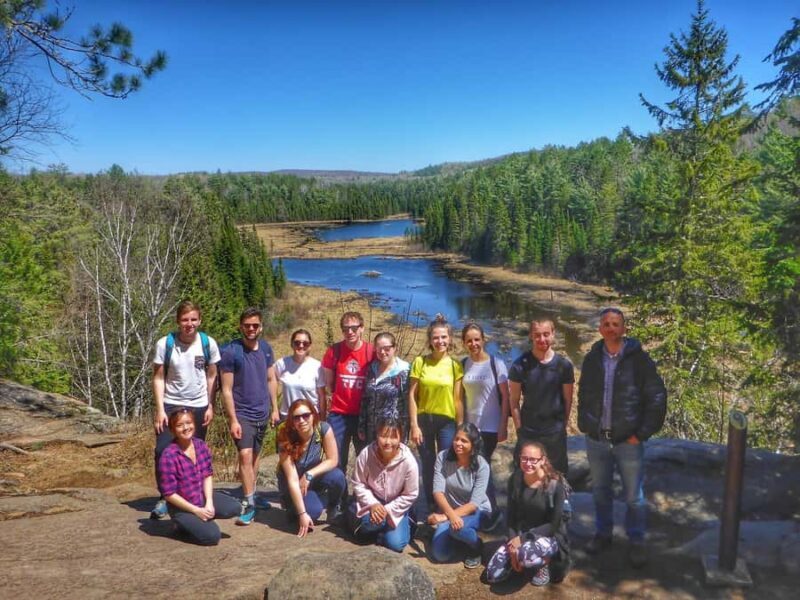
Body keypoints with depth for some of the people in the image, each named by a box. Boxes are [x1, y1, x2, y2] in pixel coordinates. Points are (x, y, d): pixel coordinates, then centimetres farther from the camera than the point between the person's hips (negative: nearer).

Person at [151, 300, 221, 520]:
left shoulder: (208, 344, -7)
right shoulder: (165, 344, -10)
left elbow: (212, 376, 2)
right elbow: (158, 378, -5)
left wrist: (210, 406, -1)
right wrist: (160, 409, -10)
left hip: (198, 407, 1)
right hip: (170, 405, -1)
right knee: (163, 451, -4)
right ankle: (164, 498, 13)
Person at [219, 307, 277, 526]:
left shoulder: (266, 348, 3)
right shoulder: (230, 352, -12)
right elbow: (227, 390, -12)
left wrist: (275, 408, 8)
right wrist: (233, 420, -15)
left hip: (262, 413, 5)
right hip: (242, 414, -5)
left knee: (255, 455, 14)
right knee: (245, 455, -15)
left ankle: (251, 494, 28)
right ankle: (249, 504, -7)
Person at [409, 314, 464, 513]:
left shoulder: (455, 366, 0)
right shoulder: (420, 362, -2)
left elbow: (457, 399, 1)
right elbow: (412, 395, -1)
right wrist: (414, 425, -6)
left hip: (447, 421, 0)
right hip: (424, 420, 0)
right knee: (428, 467, 10)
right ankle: (431, 509, 24)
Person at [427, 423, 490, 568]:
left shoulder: (481, 466, -20)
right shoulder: (443, 457, -15)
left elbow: (474, 504, -23)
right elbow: (438, 491, -20)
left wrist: (444, 517, -32)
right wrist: (451, 514, -39)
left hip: (476, 511, -3)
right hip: (449, 510, 3)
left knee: (456, 527, -35)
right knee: (440, 555, -14)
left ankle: (477, 547, -2)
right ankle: (460, 537, 18)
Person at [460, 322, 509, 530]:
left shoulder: (496, 364, -7)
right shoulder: (463, 365, 4)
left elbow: (505, 396, -7)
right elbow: (460, 396, 9)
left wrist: (503, 426, -9)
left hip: (490, 427, -4)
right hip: (469, 426, 4)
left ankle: (492, 511, 17)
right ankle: (491, 511, 27)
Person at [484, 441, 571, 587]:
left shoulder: (555, 485, -20)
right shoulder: (515, 480, -8)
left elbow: (553, 525, -17)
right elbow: (511, 516, -2)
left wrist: (523, 539, -22)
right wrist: (513, 543, -15)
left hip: (550, 537, -4)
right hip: (520, 535, 4)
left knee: (526, 553, -37)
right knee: (493, 575, -9)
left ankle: (544, 564, -3)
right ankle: (521, 556, 16)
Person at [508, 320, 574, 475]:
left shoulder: (564, 365, -4)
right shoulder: (520, 365, -7)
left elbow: (568, 400, 3)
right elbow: (514, 401, -2)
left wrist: (562, 425, 3)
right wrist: (520, 428, -3)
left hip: (555, 433, 1)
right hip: (528, 433, -1)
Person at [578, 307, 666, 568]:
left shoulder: (639, 359, -7)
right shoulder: (591, 359, 4)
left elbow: (657, 398, -7)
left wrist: (642, 433, -10)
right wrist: (585, 425, 5)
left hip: (628, 441, -3)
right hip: (596, 440, 4)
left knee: (634, 496, 6)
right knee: (600, 491, 17)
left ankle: (636, 541, 25)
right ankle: (603, 533, 35)